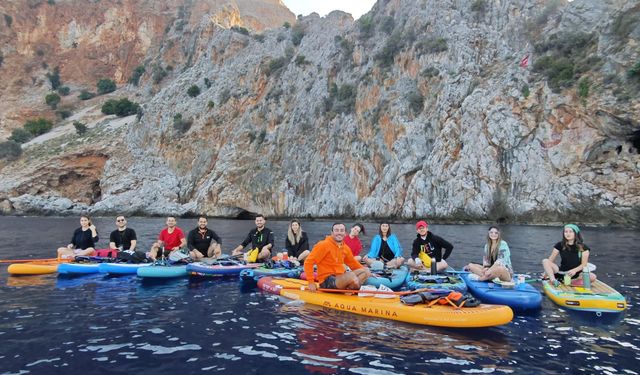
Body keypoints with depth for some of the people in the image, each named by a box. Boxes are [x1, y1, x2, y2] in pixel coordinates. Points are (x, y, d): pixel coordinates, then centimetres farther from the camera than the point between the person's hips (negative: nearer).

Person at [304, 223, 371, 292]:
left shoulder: (345, 248, 10)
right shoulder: (324, 245, -10)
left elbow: (353, 263, 23)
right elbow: (308, 262, -13)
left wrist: (366, 272, 12)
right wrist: (311, 282, -18)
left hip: (341, 277, 8)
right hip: (327, 282, -8)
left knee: (366, 271, -1)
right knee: (351, 275, -31)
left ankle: (349, 288, -17)